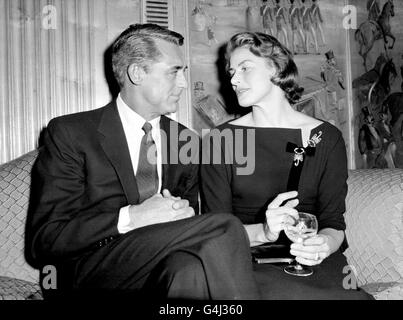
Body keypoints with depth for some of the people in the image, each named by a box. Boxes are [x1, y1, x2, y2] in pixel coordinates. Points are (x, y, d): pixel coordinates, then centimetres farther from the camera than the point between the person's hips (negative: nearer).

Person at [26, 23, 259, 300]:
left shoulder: (186, 141, 13)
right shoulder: (69, 134, -3)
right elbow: (44, 239, -8)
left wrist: (182, 214, -7)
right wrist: (130, 217, -21)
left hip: (164, 274, 4)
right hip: (88, 281, -4)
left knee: (190, 269, -34)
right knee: (223, 229, -25)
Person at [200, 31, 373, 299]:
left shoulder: (326, 138, 6)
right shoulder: (220, 140, 4)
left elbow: (334, 222, 4)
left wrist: (324, 243, -20)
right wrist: (263, 232, -21)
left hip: (312, 264, 2)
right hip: (248, 261, -1)